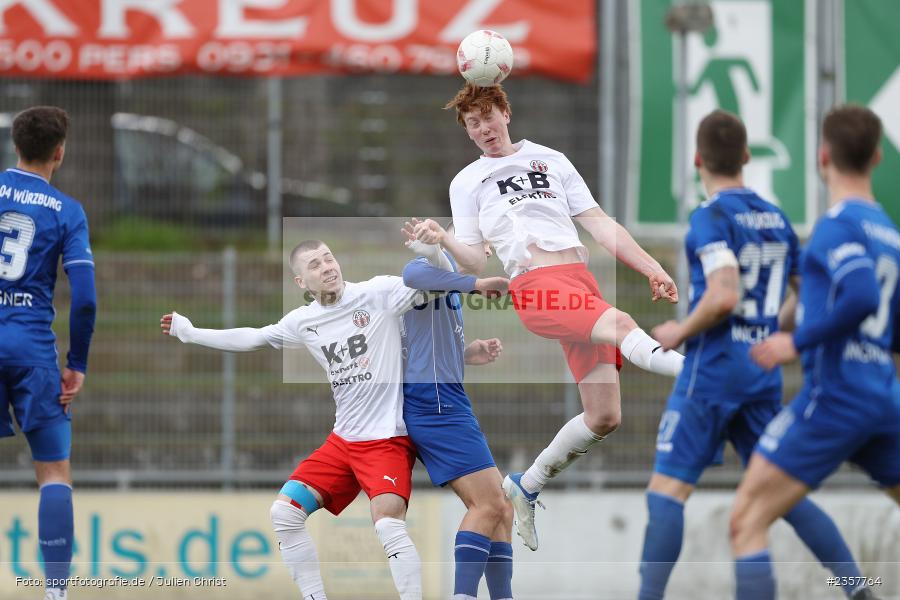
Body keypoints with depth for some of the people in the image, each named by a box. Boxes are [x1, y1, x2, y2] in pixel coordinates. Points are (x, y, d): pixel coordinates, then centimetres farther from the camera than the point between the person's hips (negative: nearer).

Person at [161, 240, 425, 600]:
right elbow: (251, 339, 18)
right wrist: (189, 332, 23)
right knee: (284, 512, 2)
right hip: (343, 439, 7)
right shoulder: (303, 321, 6)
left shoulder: (379, 293, -10)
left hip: (388, 438, -7)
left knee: (388, 524, -26)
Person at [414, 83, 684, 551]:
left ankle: (525, 487, 14)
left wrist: (651, 267, 11)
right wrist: (445, 241, -10)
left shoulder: (550, 160, 23)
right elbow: (476, 262, 11)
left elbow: (599, 223, 20)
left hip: (582, 282, 4)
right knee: (619, 324, -34)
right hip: (534, 288, -4)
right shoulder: (467, 183, 18)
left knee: (604, 416, -4)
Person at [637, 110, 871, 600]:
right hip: (763, 376, 7)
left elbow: (724, 297, -23)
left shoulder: (711, 218, -10)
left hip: (711, 371, -7)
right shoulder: (776, 219, 11)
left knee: (667, 489, -6)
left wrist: (679, 333, -8)